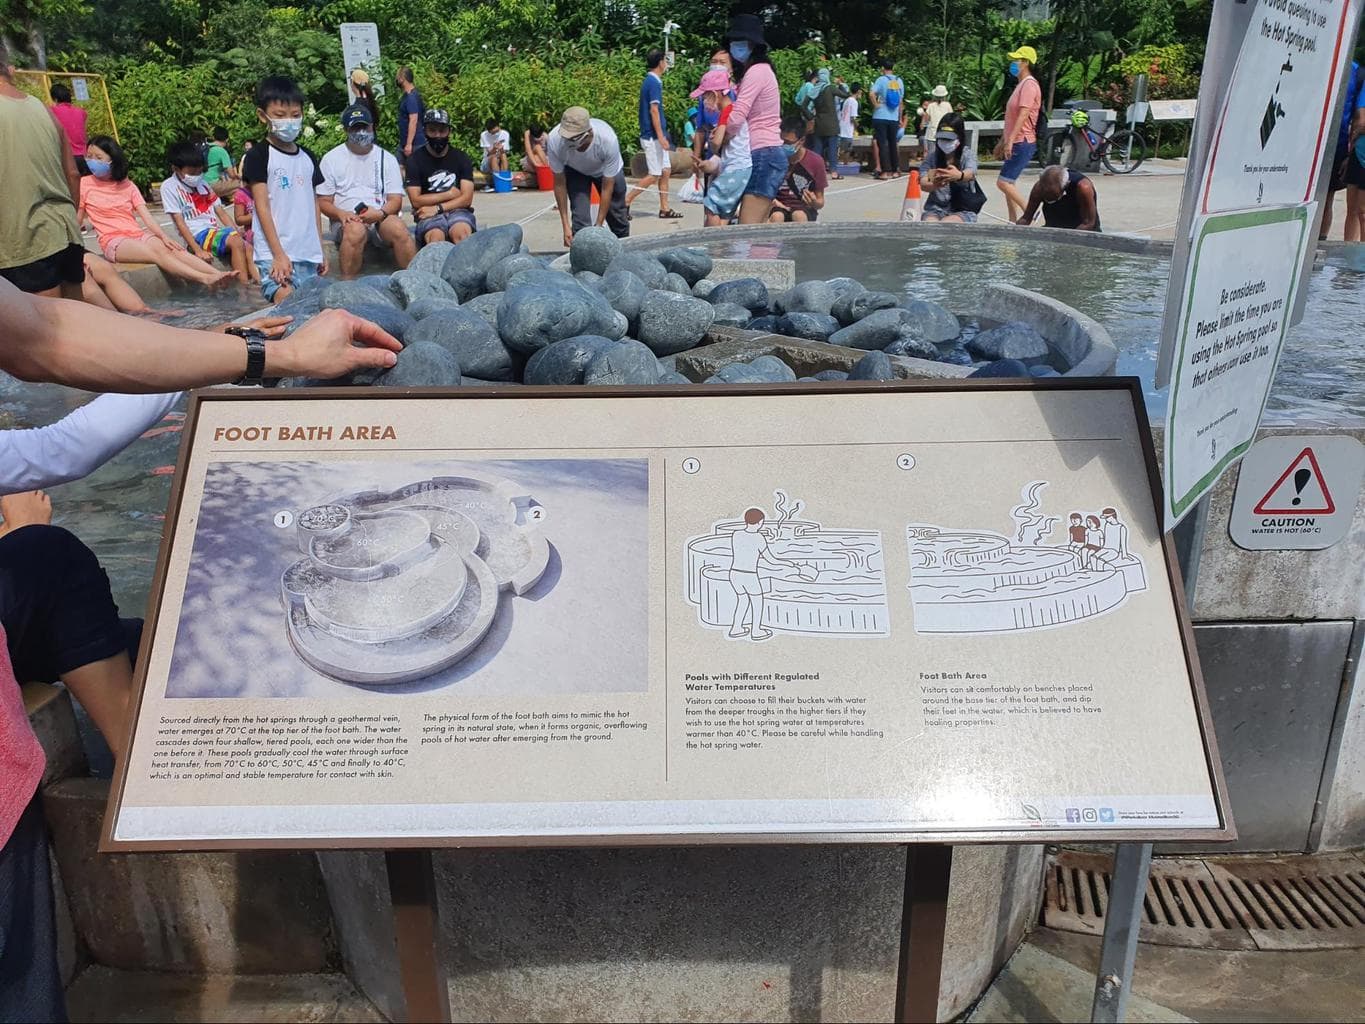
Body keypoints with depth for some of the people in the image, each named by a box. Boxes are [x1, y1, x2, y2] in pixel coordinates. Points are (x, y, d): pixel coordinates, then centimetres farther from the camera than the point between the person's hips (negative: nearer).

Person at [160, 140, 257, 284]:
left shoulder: (203, 182, 18)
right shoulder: (169, 187, 0)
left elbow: (221, 213, 16)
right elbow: (179, 222, -8)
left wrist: (238, 234, -1)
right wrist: (198, 250, -19)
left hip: (215, 232, 7)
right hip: (197, 236, -7)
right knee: (236, 242, -31)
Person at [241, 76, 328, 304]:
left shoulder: (308, 158, 16)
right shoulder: (258, 157, -1)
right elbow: (262, 208, -6)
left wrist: (321, 249, 15)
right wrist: (278, 254, -13)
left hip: (308, 254, 6)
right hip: (274, 254, -6)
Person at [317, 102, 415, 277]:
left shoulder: (387, 158, 16)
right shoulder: (331, 159, 12)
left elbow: (395, 199, 8)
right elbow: (323, 202, 8)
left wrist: (380, 213, -16)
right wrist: (341, 214, -16)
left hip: (380, 219, 1)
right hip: (346, 221, -1)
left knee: (398, 228, -33)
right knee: (355, 230, -37)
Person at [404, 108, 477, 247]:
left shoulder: (461, 158, 12)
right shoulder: (415, 160, 7)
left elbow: (466, 198, 2)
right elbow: (416, 200, -1)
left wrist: (437, 208, -9)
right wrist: (448, 194, 1)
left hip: (457, 210, 1)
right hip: (429, 215, -1)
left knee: (462, 233, -35)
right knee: (435, 237, -35)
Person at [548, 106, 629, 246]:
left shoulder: (608, 140, -41)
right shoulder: (555, 141, -37)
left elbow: (607, 187, -31)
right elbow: (559, 183, -23)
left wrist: (598, 225, -29)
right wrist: (566, 225, -24)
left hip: (608, 170, 0)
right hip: (575, 170, 0)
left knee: (617, 215, 9)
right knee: (580, 217, -17)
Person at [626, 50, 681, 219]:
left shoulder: (650, 81, 14)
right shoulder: (654, 83, -15)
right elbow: (653, 111, -20)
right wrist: (661, 137, -22)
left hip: (654, 136, 10)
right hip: (653, 136, -10)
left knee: (666, 170, 11)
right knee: (655, 174, -6)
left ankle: (664, 208, 14)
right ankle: (625, 202, -4)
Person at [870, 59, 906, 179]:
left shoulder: (881, 80, -6)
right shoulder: (899, 81, 7)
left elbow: (872, 94, -23)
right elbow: (901, 101, 12)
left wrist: (876, 104, -8)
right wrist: (900, 118, 18)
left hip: (880, 117, -4)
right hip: (894, 118, 4)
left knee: (882, 144, -2)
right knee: (893, 144, 13)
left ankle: (884, 172, -7)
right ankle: (895, 171, 16)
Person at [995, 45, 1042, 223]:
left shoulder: (1029, 84, -13)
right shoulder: (1021, 84, 19)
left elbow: (1023, 115, -22)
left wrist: (1010, 141, -29)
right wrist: (1002, 141, 24)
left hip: (1023, 143, -10)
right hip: (1015, 143, 10)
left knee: (1003, 182, -14)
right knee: (1009, 183, 11)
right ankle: (1013, 222, 15)